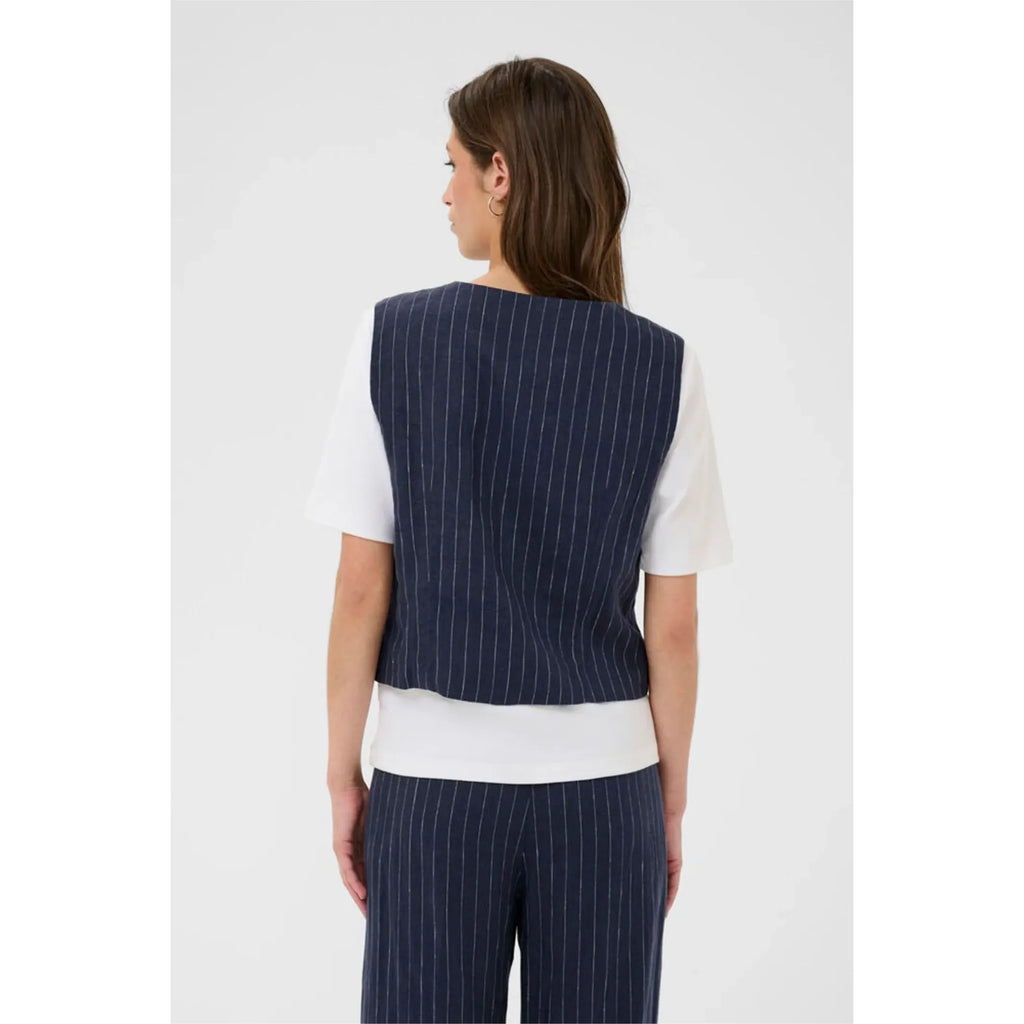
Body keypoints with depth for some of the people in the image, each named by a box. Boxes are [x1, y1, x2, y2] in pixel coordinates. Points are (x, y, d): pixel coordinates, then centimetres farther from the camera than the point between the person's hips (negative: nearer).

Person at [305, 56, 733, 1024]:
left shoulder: (396, 336, -8)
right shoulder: (660, 365, -5)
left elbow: (360, 587, -6)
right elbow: (674, 627, -3)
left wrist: (341, 773, 4)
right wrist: (671, 801, 9)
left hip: (433, 776, -1)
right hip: (602, 779, 1)